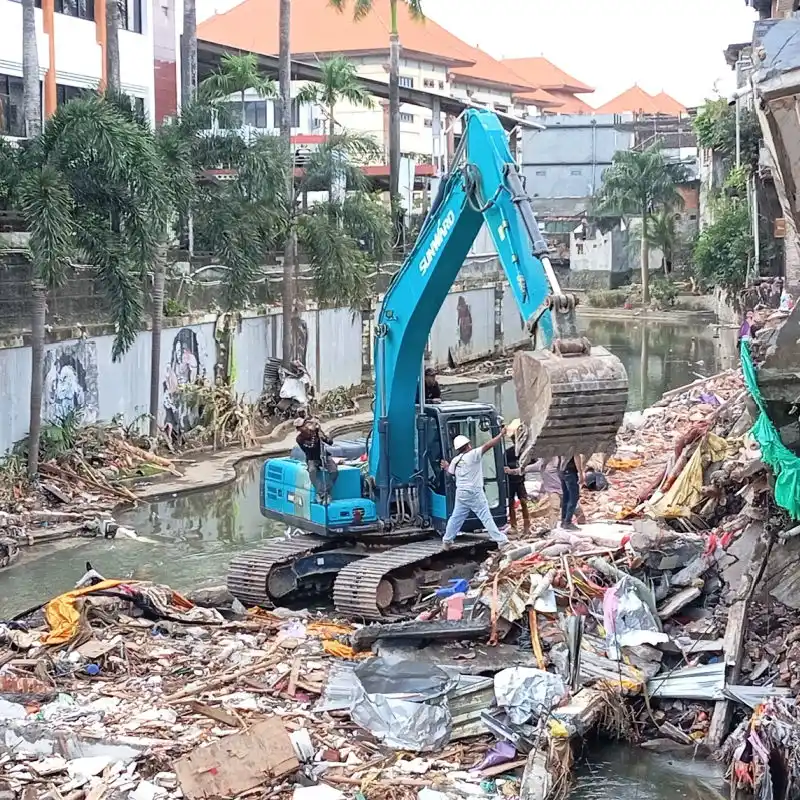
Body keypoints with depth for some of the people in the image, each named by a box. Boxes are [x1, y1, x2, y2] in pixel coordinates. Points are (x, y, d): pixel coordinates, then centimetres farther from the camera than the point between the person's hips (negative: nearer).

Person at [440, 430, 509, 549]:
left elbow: (451, 472, 25)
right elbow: (488, 446, -18)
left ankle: (447, 540, 23)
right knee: (486, 516, -7)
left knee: (456, 517, 16)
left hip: (461, 492, 6)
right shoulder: (473, 454, -12)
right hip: (474, 492, -6)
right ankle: (501, 540, -8)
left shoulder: (455, 460, 7)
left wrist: (446, 466, 47)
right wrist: (501, 435, -12)